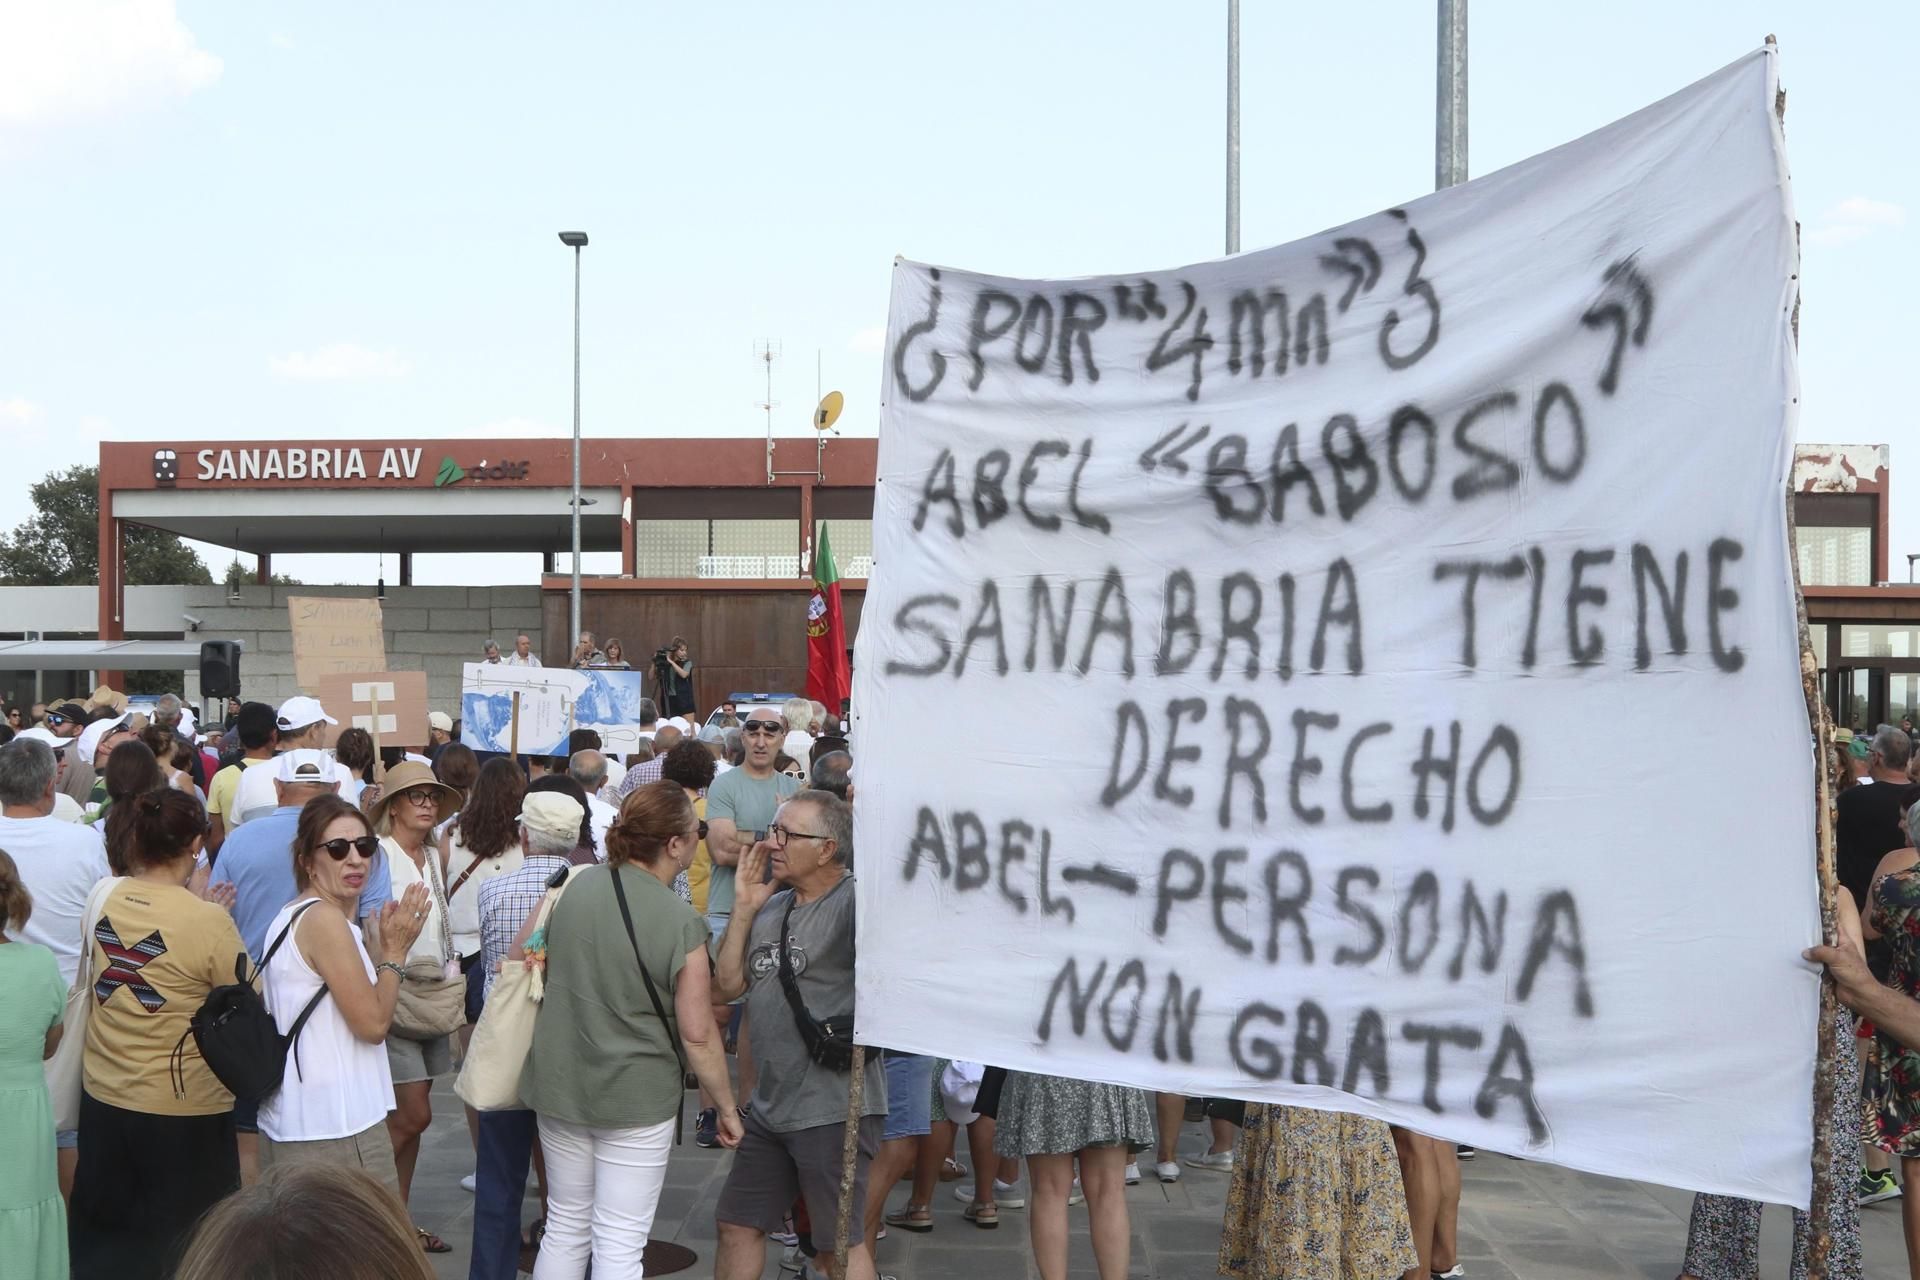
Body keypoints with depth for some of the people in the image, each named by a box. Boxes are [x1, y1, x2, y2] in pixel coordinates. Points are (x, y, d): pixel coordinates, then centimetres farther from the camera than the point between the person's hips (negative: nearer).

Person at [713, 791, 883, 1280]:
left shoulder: (854, 901, -18)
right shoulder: (771, 908, 11)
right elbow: (728, 984, 7)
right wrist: (743, 907, 3)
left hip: (834, 1108, -9)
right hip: (769, 1106, 9)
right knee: (736, 1225, 18)